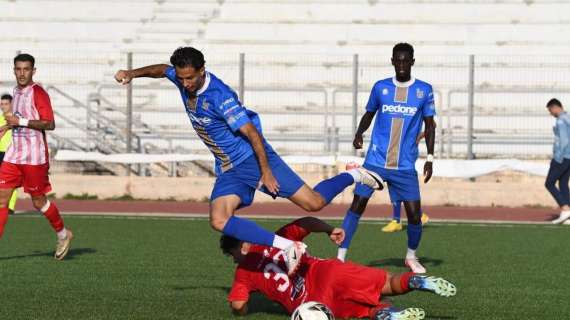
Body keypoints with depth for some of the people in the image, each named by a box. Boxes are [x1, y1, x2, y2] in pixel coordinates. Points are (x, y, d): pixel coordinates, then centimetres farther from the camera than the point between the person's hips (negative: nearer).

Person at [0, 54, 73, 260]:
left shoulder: (38, 93, -11)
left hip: (34, 157, -7)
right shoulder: (17, 92, 14)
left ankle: (63, 234, 27)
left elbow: (50, 124, -18)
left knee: (38, 201, 4)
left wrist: (21, 121, -22)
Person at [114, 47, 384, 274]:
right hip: (228, 171, 7)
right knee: (219, 221, -18)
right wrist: (132, 73, 9)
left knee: (314, 203, -9)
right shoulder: (182, 78, -3)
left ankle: (353, 176, 22)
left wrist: (266, 171, -19)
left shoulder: (220, 97, -25)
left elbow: (252, 133, -21)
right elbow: (160, 69, 22)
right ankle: (286, 247, -19)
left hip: (253, 158, -7)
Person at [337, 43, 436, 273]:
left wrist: (430, 158, 2)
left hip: (405, 166, 0)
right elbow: (369, 114, 17)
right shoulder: (380, 87, 5)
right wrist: (359, 133, -4)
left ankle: (411, 256, 21)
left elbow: (429, 125, 9)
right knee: (357, 206, -8)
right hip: (375, 161, 0)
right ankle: (341, 256, -4)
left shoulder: (424, 90, 3)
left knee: (414, 215, -4)